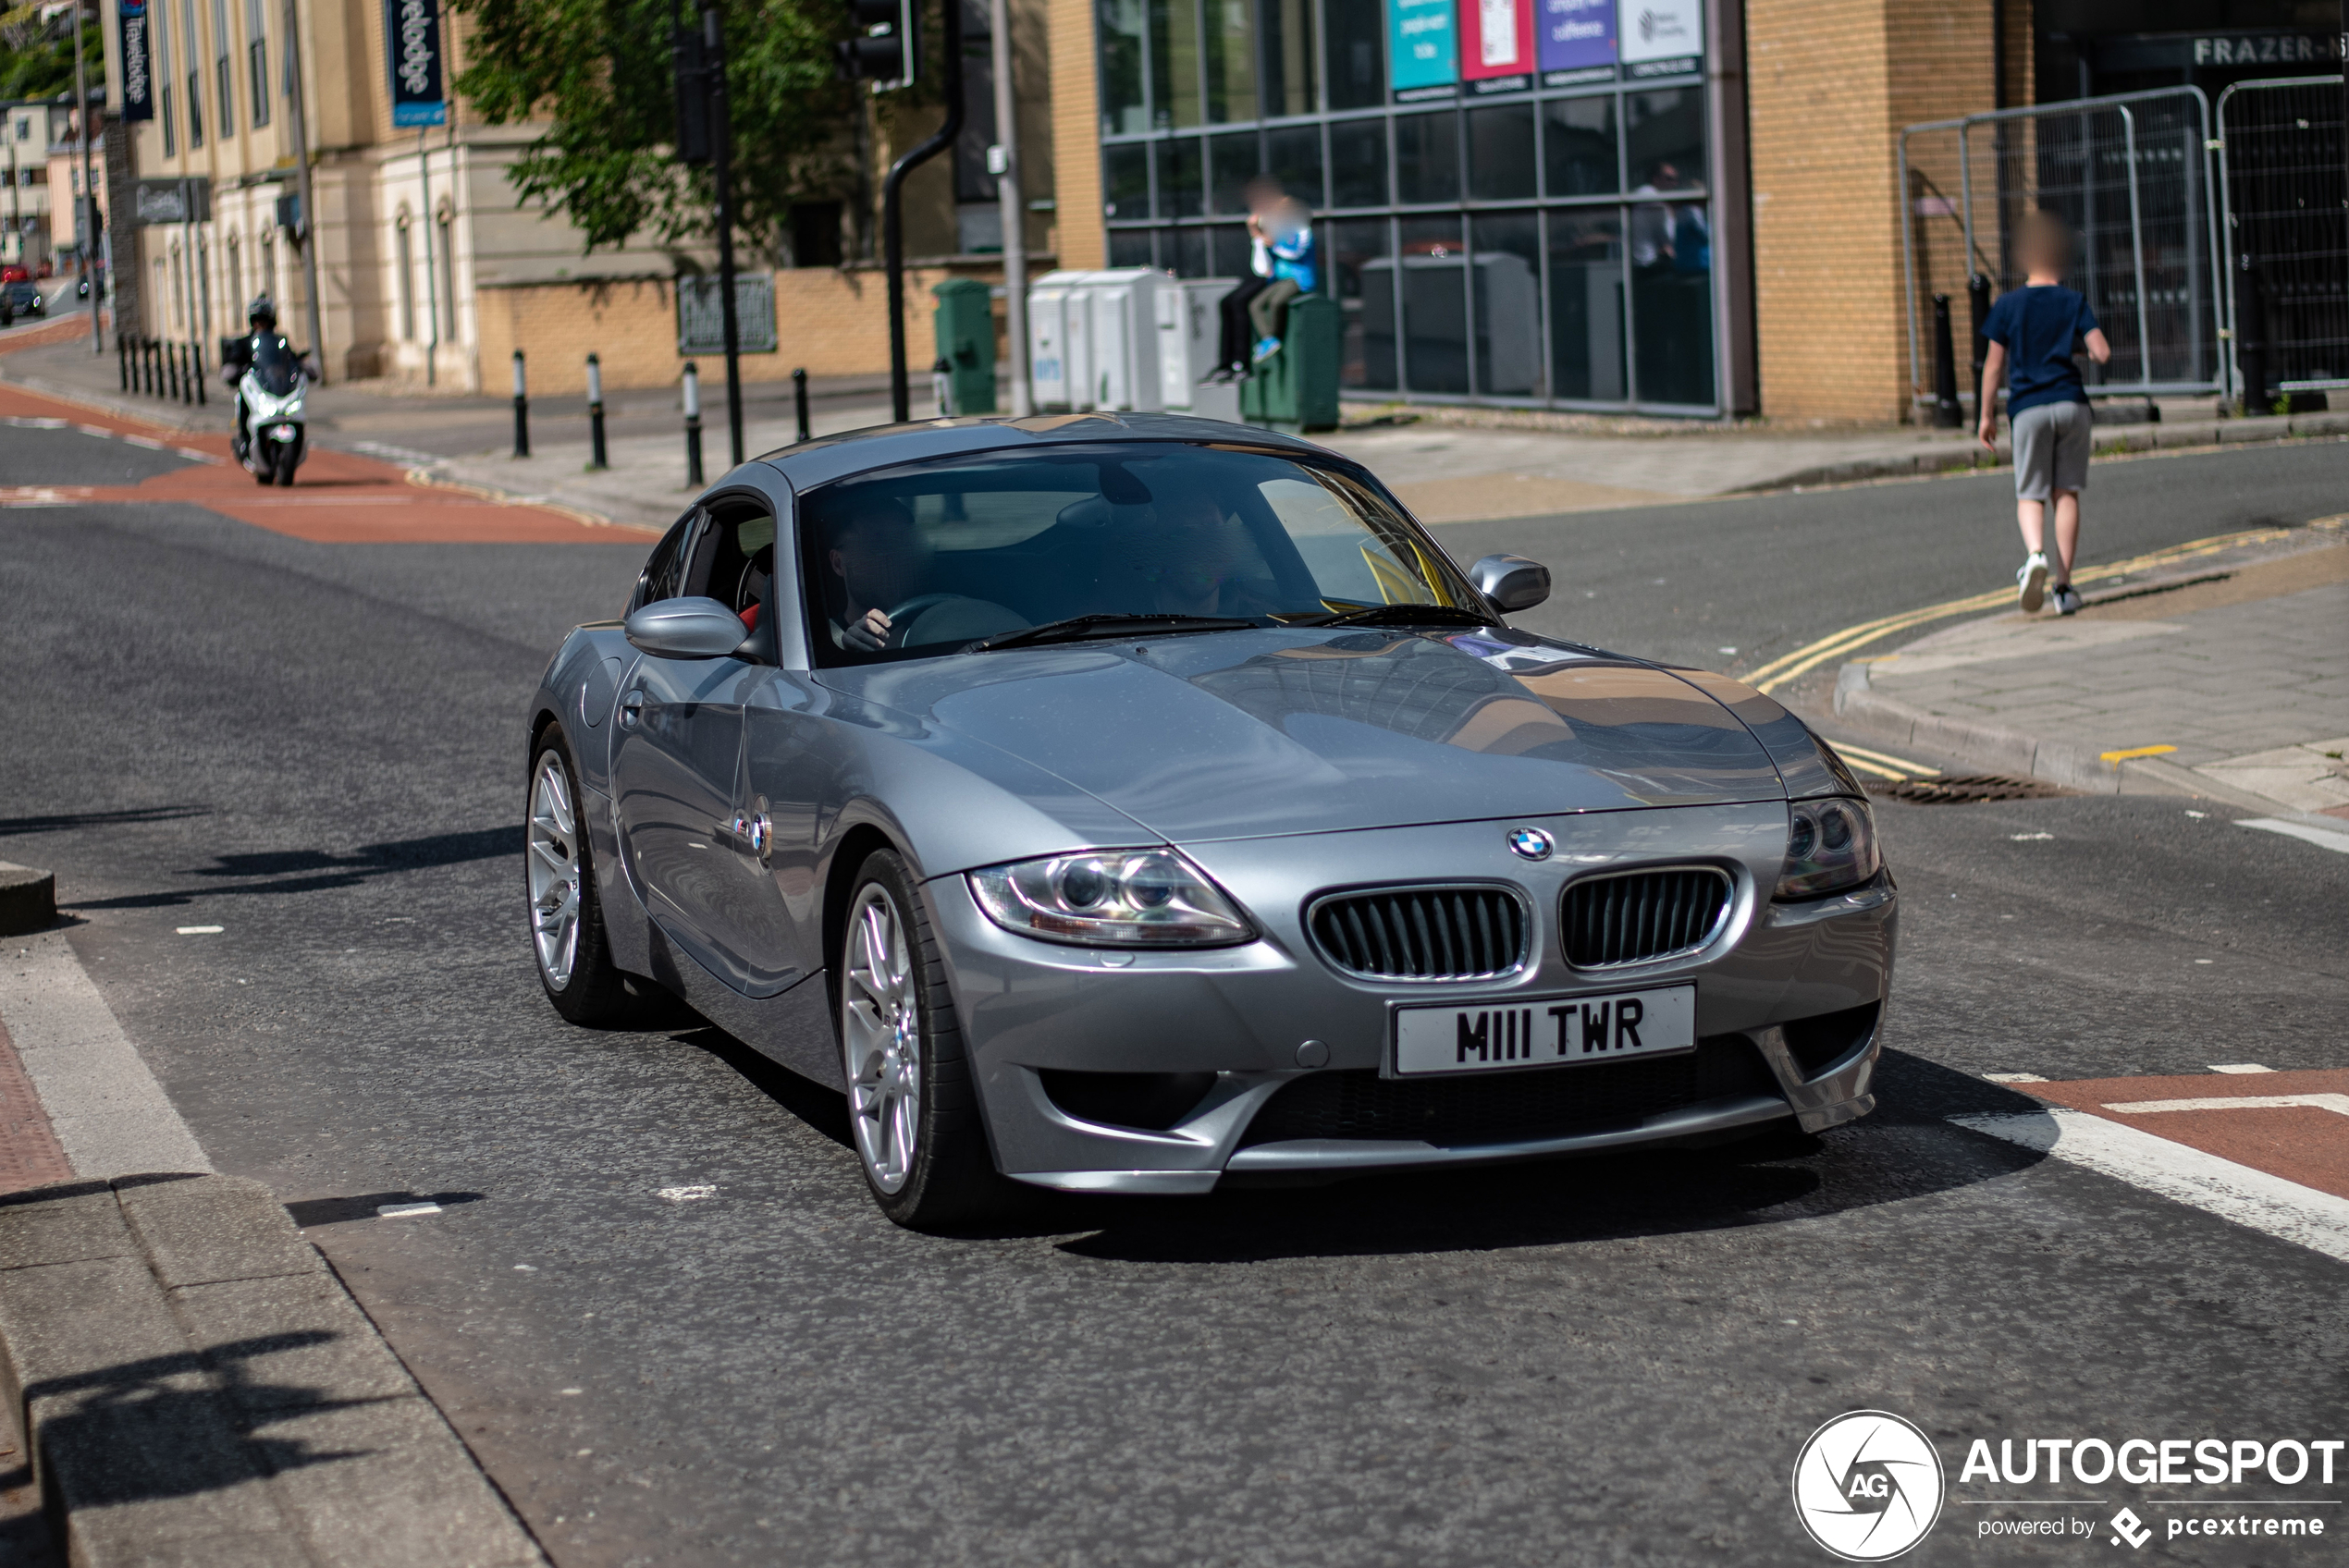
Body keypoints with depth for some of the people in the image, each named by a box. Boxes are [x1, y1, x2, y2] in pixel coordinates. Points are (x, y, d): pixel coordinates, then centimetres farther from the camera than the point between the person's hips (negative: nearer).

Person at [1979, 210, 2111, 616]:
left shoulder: (2008, 305, 2)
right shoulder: (2074, 303, 3)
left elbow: (1994, 363, 2)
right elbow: (2102, 353, -7)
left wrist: (1987, 414, 9)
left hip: (2028, 408, -1)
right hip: (2071, 404, 1)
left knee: (2030, 494, 4)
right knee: (2066, 494, 6)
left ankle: (2035, 554, -26)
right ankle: (2064, 585, 4)